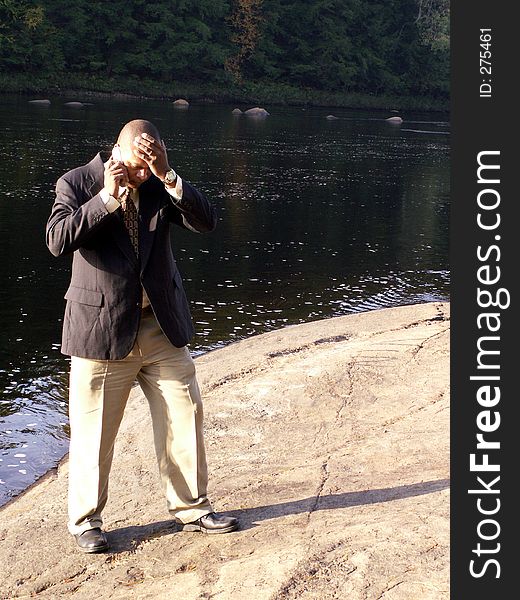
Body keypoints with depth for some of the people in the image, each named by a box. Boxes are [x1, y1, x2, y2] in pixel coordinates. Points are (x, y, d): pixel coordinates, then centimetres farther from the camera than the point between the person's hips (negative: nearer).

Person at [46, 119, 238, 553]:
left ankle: (191, 508, 27)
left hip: (162, 326, 4)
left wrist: (167, 175, -21)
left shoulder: (161, 184, 3)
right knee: (94, 430, 5)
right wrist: (108, 196, -24)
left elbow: (207, 222, -10)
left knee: (185, 417, 9)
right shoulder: (76, 184, -5)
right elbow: (58, 241, -20)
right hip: (102, 329, -3)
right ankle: (86, 521, 24)